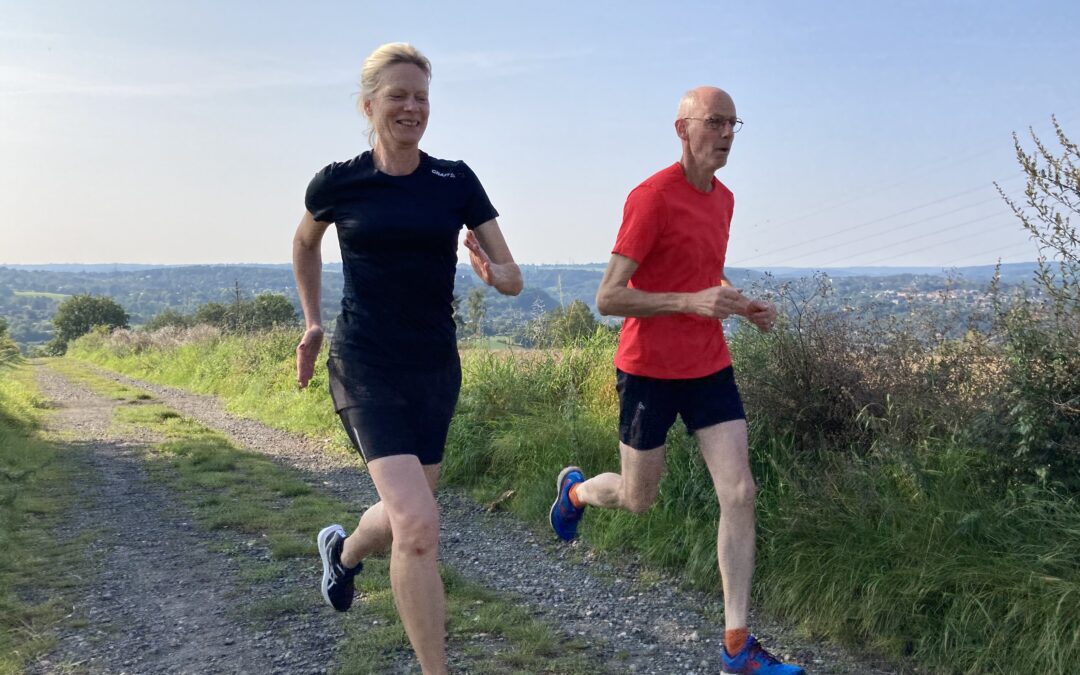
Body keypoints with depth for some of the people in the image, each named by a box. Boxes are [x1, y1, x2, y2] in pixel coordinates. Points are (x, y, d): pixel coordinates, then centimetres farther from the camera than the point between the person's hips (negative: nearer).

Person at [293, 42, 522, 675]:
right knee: (419, 524, -19)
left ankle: (343, 551, 53)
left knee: (405, 516, 16)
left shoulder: (456, 181, -1)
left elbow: (514, 279, -1)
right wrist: (313, 322, 17)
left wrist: (493, 273, -23)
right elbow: (305, 243, 18)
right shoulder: (338, 182, -4)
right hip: (366, 366, -3)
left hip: (436, 368, 4)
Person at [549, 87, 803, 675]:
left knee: (740, 494, -4)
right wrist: (692, 301, -28)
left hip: (709, 367, 6)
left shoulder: (724, 199, 9)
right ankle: (574, 489, 46)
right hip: (650, 370, -6)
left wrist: (744, 305, 5)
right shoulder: (651, 197, -16)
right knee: (638, 500, 10)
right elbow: (607, 299, -18)